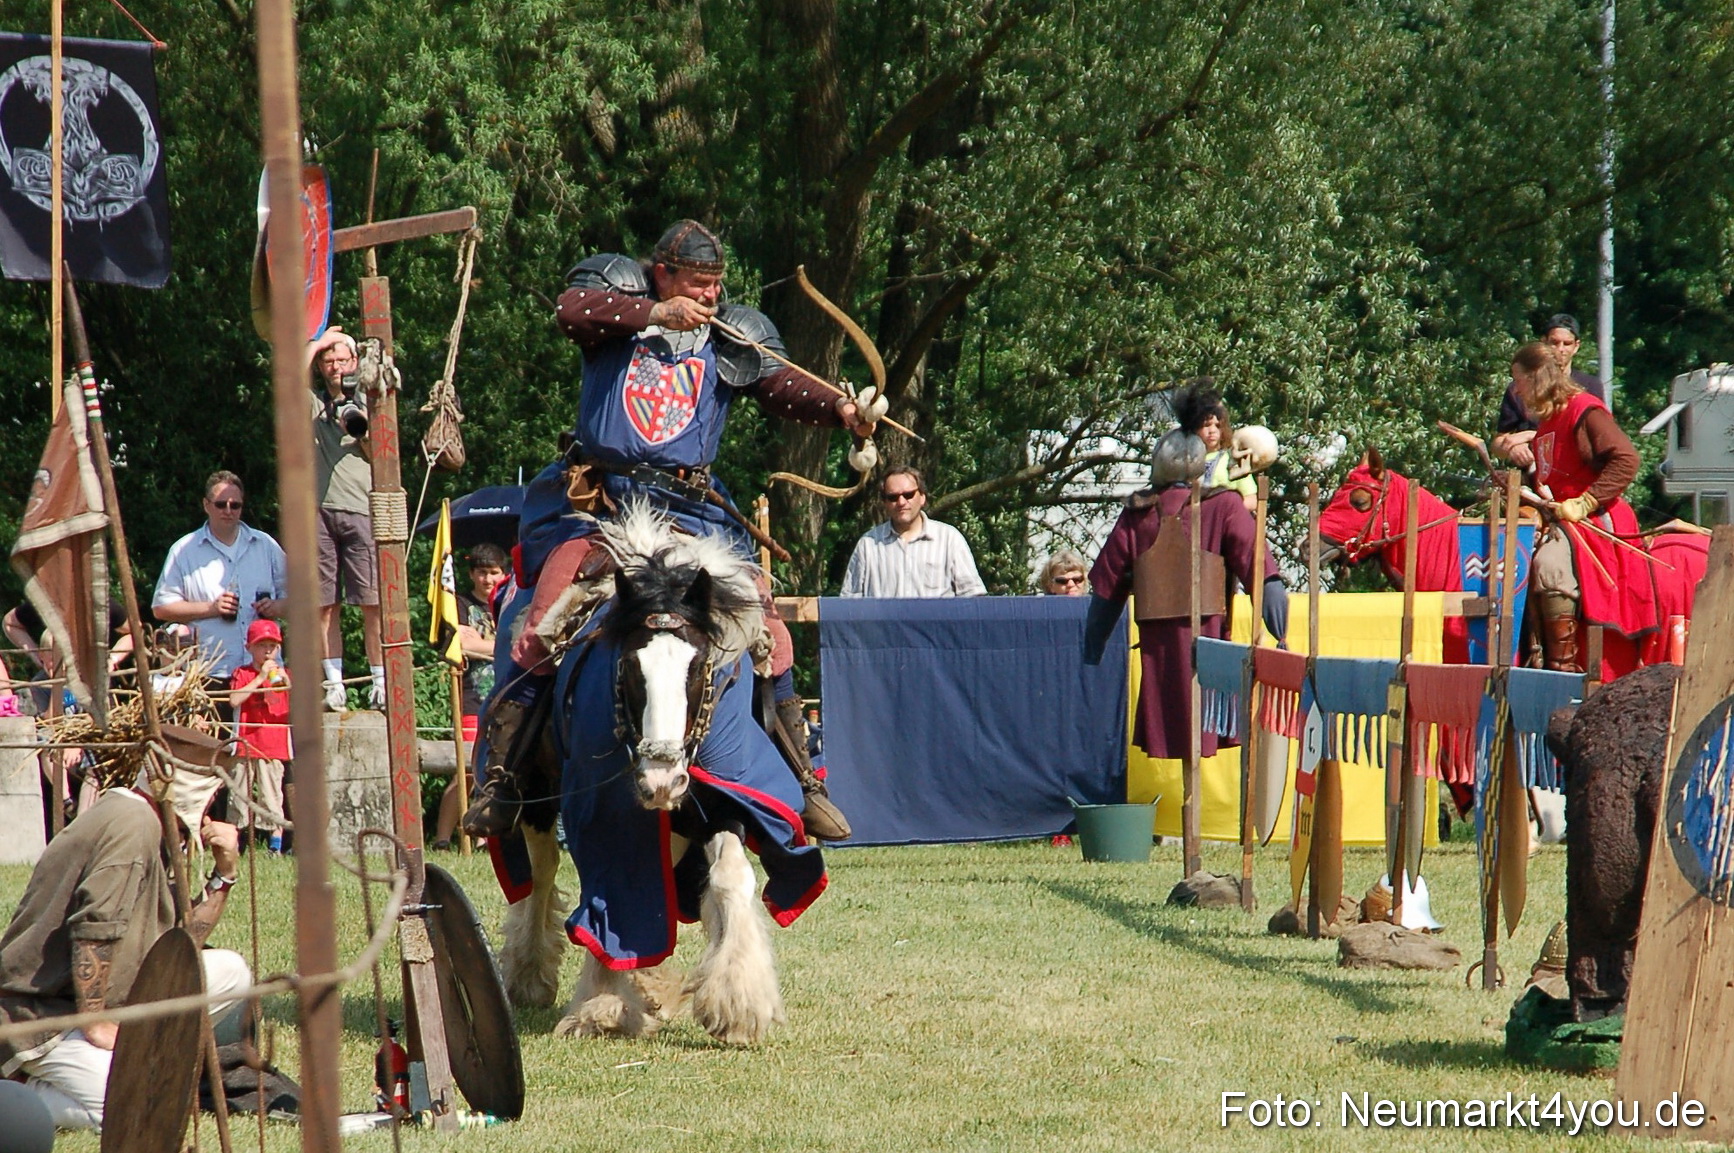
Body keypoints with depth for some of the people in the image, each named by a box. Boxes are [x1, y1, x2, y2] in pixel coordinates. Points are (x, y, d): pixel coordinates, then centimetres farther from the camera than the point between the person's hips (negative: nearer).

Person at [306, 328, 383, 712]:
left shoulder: (368, 404, 17)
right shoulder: (312, 401, 14)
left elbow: (381, 460, 13)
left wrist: (363, 433, -4)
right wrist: (319, 342, 5)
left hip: (360, 511, 0)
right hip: (318, 510, 0)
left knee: (372, 603, -7)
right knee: (324, 604, -1)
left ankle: (380, 682, -5)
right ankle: (334, 684, 2)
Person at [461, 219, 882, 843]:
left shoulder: (735, 336, 10)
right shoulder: (620, 292, 6)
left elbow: (785, 388, -4)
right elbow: (571, 311, -15)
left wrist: (844, 410, -23)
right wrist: (658, 314, -18)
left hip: (690, 511, 2)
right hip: (597, 504, -2)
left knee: (765, 631, -5)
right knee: (541, 628, -15)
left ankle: (798, 780, 7)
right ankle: (499, 779, -6)